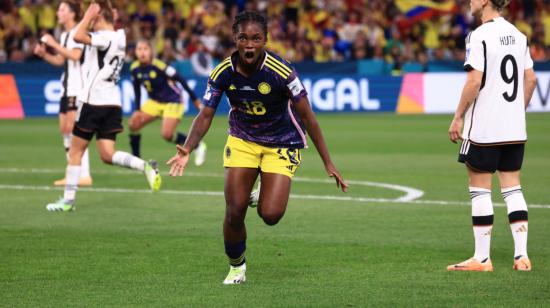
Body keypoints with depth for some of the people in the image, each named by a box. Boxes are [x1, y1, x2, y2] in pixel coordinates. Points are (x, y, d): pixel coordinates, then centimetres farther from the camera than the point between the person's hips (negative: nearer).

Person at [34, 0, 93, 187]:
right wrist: (44, 54, 9)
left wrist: (54, 44, -19)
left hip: (78, 88, -10)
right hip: (67, 88, 10)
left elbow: (75, 55, -25)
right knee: (64, 130, 8)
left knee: (73, 129, -12)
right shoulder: (64, 35, 17)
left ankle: (84, 175, -11)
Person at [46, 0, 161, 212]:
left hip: (94, 101, -8)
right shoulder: (118, 37, 13)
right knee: (107, 155, 3)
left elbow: (78, 37, -30)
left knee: (75, 151, 4)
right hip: (113, 103, 8)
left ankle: (68, 199, 7)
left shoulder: (105, 38, -15)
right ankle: (145, 166, -17)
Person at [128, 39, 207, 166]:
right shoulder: (135, 69, -8)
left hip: (173, 102, -6)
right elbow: (137, 89, 9)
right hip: (155, 102, 6)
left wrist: (195, 99, -14)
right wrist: (138, 109, 3)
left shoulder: (159, 66, -26)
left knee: (167, 134, -18)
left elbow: (180, 80, -18)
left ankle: (198, 147, 4)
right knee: (133, 123, -7)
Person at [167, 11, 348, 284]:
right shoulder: (223, 73, -15)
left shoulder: (281, 71, -24)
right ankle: (236, 267, 21)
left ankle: (264, 201, 23)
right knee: (234, 211, -6)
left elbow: (307, 116, -16)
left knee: (270, 215, -16)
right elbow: (205, 115, -8)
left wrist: (327, 162, -13)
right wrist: (187, 149, -26)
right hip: (242, 140, 2)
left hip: (281, 143, -2)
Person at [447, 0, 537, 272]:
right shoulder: (518, 35, 9)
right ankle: (521, 255, 5)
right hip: (515, 128, 7)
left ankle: (481, 258, 4)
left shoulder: (479, 36, -13)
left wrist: (458, 118, -10)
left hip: (483, 128, -6)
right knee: (512, 188, 10)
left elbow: (474, 82, -18)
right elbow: (530, 79, 12)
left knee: (479, 189, 2)